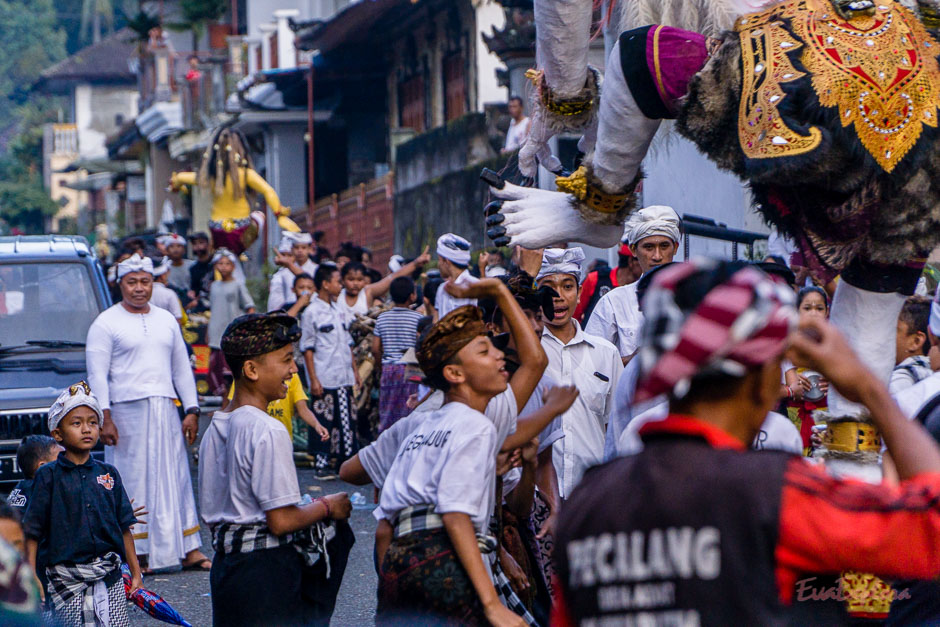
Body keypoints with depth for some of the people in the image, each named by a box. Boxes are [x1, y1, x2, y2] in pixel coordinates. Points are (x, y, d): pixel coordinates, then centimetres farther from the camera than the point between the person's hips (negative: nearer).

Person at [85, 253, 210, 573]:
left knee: (176, 479, 4)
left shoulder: (167, 320, 16)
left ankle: (190, 550, 6)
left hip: (165, 411, 5)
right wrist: (104, 418, -14)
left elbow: (182, 369, 19)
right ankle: (136, 555, -1)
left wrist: (191, 410, 10)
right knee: (133, 482, -4)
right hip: (127, 411, -5)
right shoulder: (106, 323, 0)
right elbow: (97, 374, -5)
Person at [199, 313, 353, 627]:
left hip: (225, 564, 9)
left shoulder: (214, 429, 10)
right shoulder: (268, 431, -18)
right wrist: (326, 507, -2)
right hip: (267, 572, -9)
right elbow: (281, 521, -20)